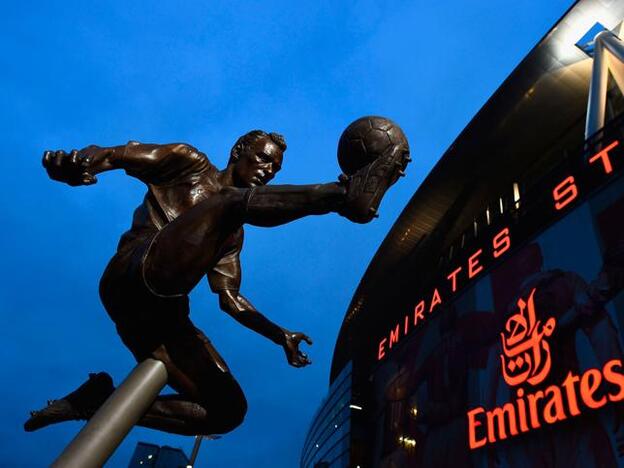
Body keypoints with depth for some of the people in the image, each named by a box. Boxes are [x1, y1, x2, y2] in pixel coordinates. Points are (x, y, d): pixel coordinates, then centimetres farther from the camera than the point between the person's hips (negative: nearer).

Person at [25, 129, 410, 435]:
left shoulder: (233, 234, 29)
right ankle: (347, 193, -34)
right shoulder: (191, 165, 14)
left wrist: (279, 335, 16)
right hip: (135, 277, -7)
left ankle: (101, 401, 10)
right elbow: (115, 155, -1)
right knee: (236, 203, -22)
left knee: (228, 409, 1)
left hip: (164, 314, 7)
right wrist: (78, 162, -25)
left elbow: (230, 299, 25)